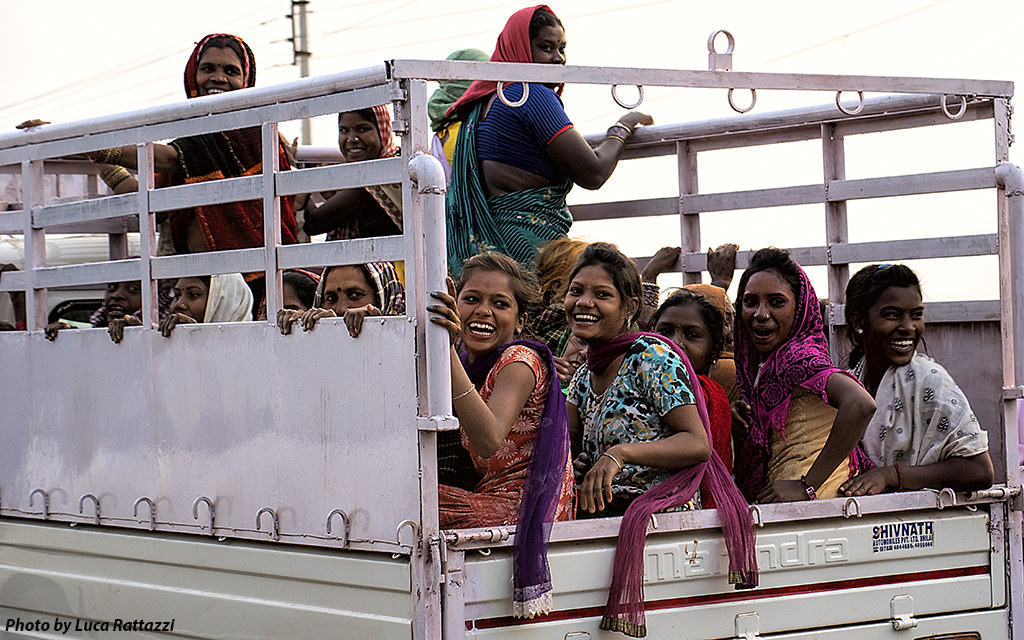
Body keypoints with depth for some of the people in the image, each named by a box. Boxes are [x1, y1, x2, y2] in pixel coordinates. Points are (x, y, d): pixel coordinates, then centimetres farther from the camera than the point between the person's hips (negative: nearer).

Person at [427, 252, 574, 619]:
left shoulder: (520, 361, -11)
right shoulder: (466, 364, 16)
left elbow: (489, 441, -30)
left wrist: (447, 352, -37)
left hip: (521, 504, -9)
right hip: (491, 499, 9)